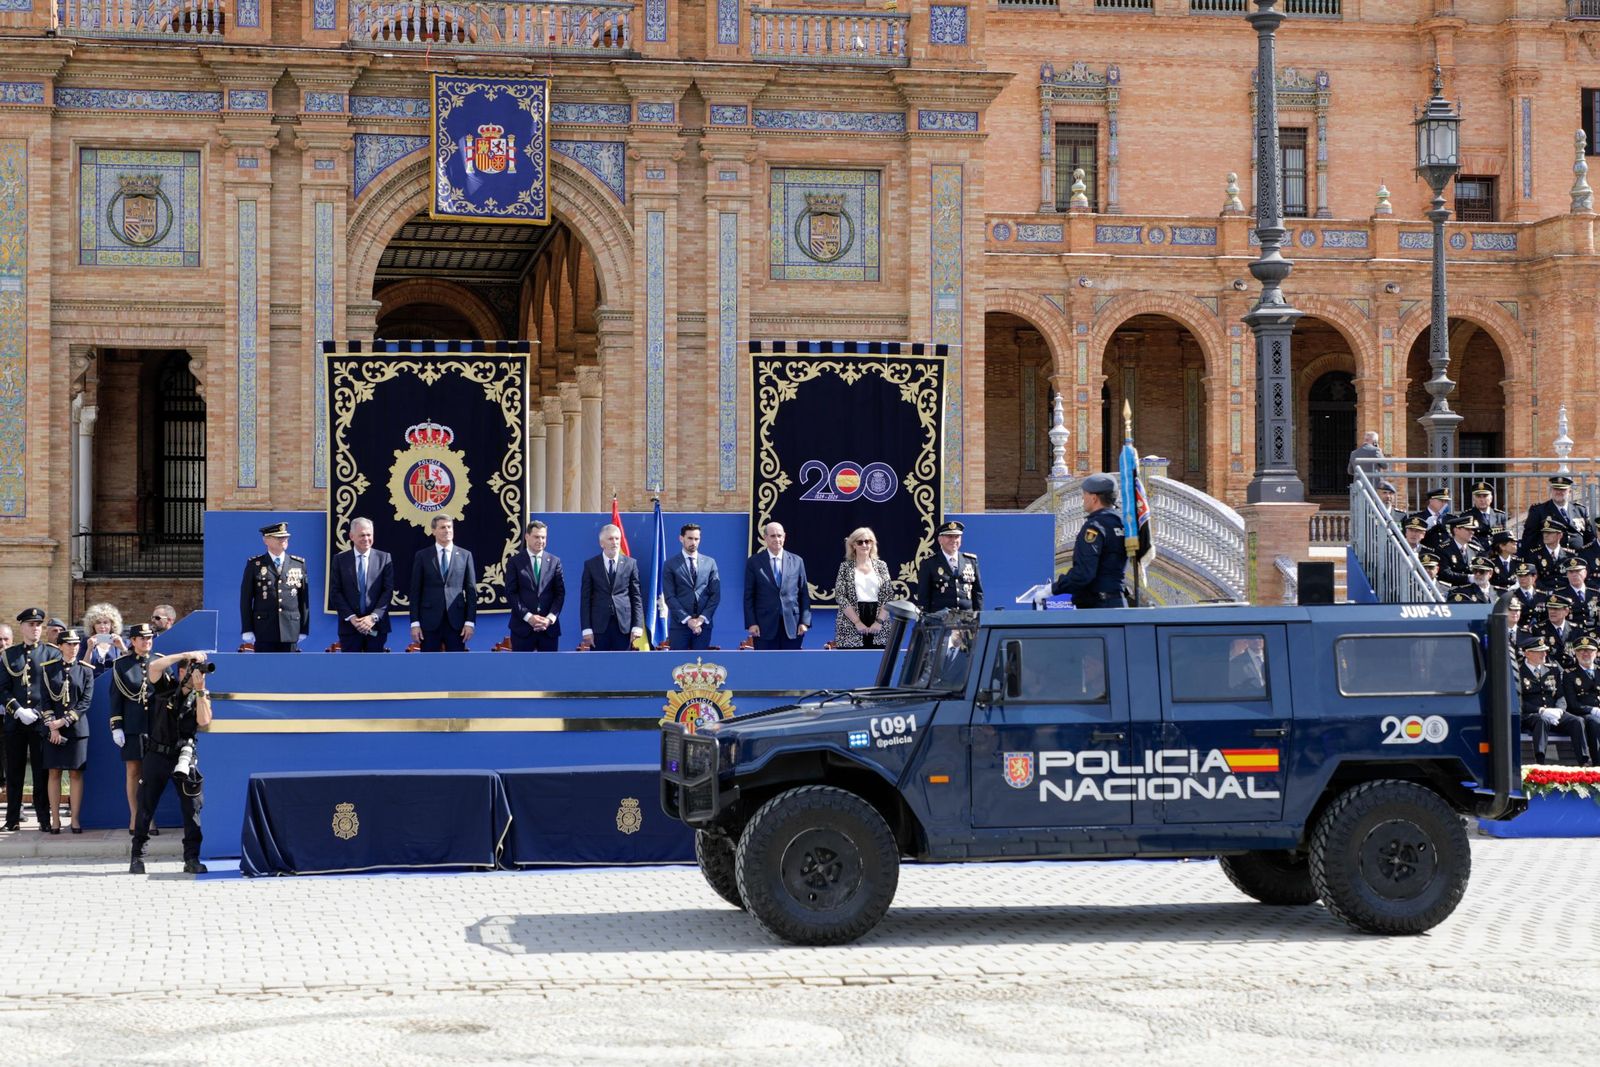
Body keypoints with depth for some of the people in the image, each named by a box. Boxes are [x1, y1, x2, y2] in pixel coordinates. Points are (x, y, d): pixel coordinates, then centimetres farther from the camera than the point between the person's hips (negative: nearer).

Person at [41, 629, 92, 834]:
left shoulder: (86, 671, 5)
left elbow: (85, 702, -2)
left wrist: (64, 721, -11)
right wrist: (52, 726, -9)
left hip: (77, 728, 0)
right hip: (52, 729, 0)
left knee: (76, 773, 0)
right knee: (54, 773, 0)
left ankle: (75, 819, 3)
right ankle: (55, 819, 3)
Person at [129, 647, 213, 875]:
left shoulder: (201, 696, 4)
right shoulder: (166, 687, -2)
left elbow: (204, 721, -13)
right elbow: (154, 667, -21)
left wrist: (200, 689, -17)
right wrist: (186, 655, -21)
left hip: (183, 757, 1)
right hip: (157, 755, -1)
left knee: (192, 808, -5)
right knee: (146, 807, 3)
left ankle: (192, 859, -1)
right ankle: (137, 856, 12)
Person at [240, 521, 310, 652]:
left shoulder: (298, 564, 9)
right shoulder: (255, 565, 3)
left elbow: (304, 598, 10)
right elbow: (246, 599, 2)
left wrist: (304, 629, 6)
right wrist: (247, 629, -3)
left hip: (290, 631, 2)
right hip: (264, 631, -2)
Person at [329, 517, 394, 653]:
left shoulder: (384, 558, 4)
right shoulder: (340, 560, 5)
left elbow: (388, 591, 0)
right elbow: (335, 592, 1)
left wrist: (374, 617, -12)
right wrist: (351, 617, -11)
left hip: (376, 626, 0)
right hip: (349, 626, 0)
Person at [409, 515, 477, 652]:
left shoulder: (465, 556, 7)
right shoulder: (422, 556, 5)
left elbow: (471, 591, 5)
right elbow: (415, 591, 3)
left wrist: (470, 621, -3)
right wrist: (415, 623, -4)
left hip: (456, 621, 0)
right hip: (430, 621, 0)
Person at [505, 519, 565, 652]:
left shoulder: (555, 562, 9)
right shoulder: (515, 562, 3)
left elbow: (560, 593, 6)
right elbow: (511, 593, -3)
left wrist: (551, 618, -9)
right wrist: (528, 617, -13)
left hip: (549, 627, 2)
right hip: (523, 626, -2)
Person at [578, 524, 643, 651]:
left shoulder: (630, 564, 6)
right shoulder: (590, 564, 4)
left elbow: (636, 596, 6)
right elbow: (585, 598, 2)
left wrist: (637, 625, -3)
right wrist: (586, 629, -5)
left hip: (623, 625, 0)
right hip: (599, 625, 0)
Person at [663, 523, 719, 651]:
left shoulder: (710, 563, 9)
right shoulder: (671, 564, 2)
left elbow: (715, 594, 6)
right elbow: (670, 597, -4)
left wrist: (702, 618, -7)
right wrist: (687, 619, -13)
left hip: (703, 623, 2)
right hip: (679, 624, -2)